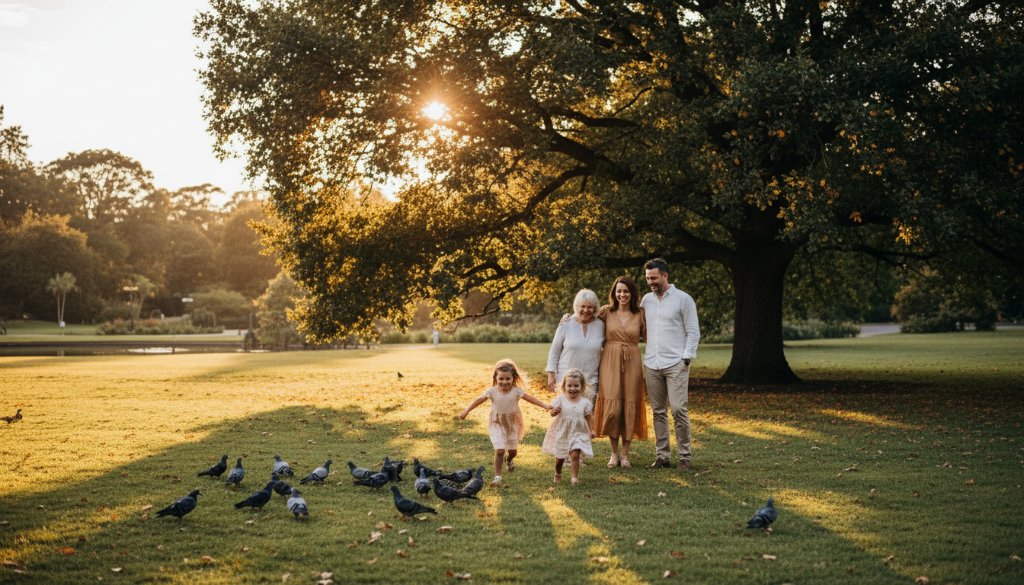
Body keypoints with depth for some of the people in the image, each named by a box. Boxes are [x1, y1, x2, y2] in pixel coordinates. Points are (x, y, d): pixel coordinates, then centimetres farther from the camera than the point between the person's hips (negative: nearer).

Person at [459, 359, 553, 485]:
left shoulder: (516, 391, -14)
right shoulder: (492, 391, -15)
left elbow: (530, 399, -13)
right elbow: (478, 400, -11)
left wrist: (545, 406, -21)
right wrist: (466, 411, -19)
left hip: (513, 424, 2)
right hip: (497, 424, -2)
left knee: (513, 451, 15)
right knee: (499, 450, -14)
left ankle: (508, 460, 52)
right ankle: (497, 476, -2)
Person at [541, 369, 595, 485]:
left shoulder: (585, 402, -7)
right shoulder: (560, 400, -11)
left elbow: (588, 418, 2)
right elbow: (552, 413, -8)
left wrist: (590, 431, -6)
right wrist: (555, 411, -30)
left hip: (577, 433, 0)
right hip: (561, 433, 0)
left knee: (575, 455, -15)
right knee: (559, 457, 14)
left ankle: (575, 477, -3)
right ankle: (557, 474, 39)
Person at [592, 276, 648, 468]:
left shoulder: (640, 315, 4)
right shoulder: (606, 312, 3)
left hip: (632, 364, 1)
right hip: (610, 363, -1)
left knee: (629, 407, 3)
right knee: (612, 407, -4)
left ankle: (625, 454, 15)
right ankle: (614, 453, 13)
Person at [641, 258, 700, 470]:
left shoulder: (683, 299, -1)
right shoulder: (646, 300, 12)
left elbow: (693, 333, -1)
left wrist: (686, 359, -10)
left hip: (676, 364, -5)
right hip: (651, 365, 5)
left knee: (678, 409, -10)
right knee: (658, 412, 6)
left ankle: (685, 456, -1)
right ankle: (662, 455, 12)